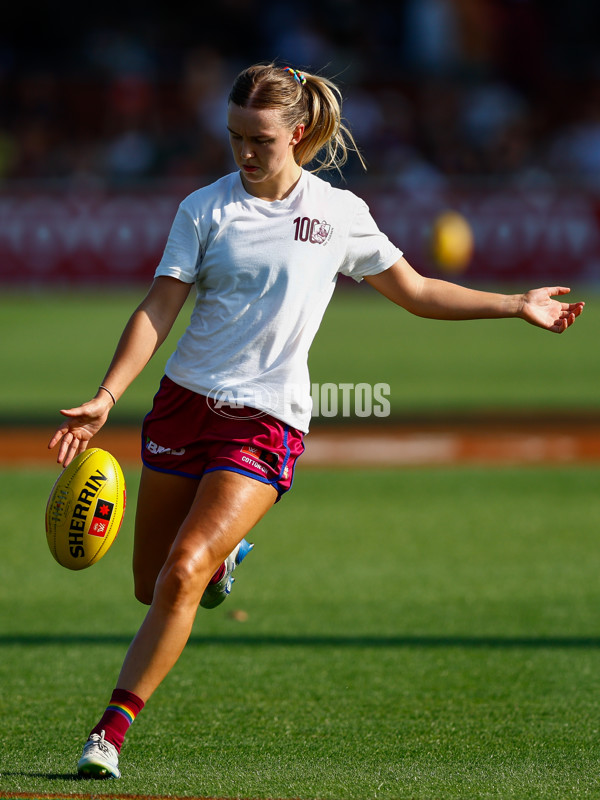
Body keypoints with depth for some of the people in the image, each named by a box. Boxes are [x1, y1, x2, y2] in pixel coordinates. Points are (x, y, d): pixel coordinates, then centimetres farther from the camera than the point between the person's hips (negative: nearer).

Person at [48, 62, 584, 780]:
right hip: (186, 398, 2)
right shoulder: (206, 208, 1)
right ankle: (225, 553, 45)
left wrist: (517, 305, 11)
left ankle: (110, 733, -13)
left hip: (265, 422, -2)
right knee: (152, 585, 9)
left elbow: (417, 293, 15)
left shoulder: (341, 214, 3)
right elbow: (158, 310, -5)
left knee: (182, 575, -19)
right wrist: (106, 397, -18)